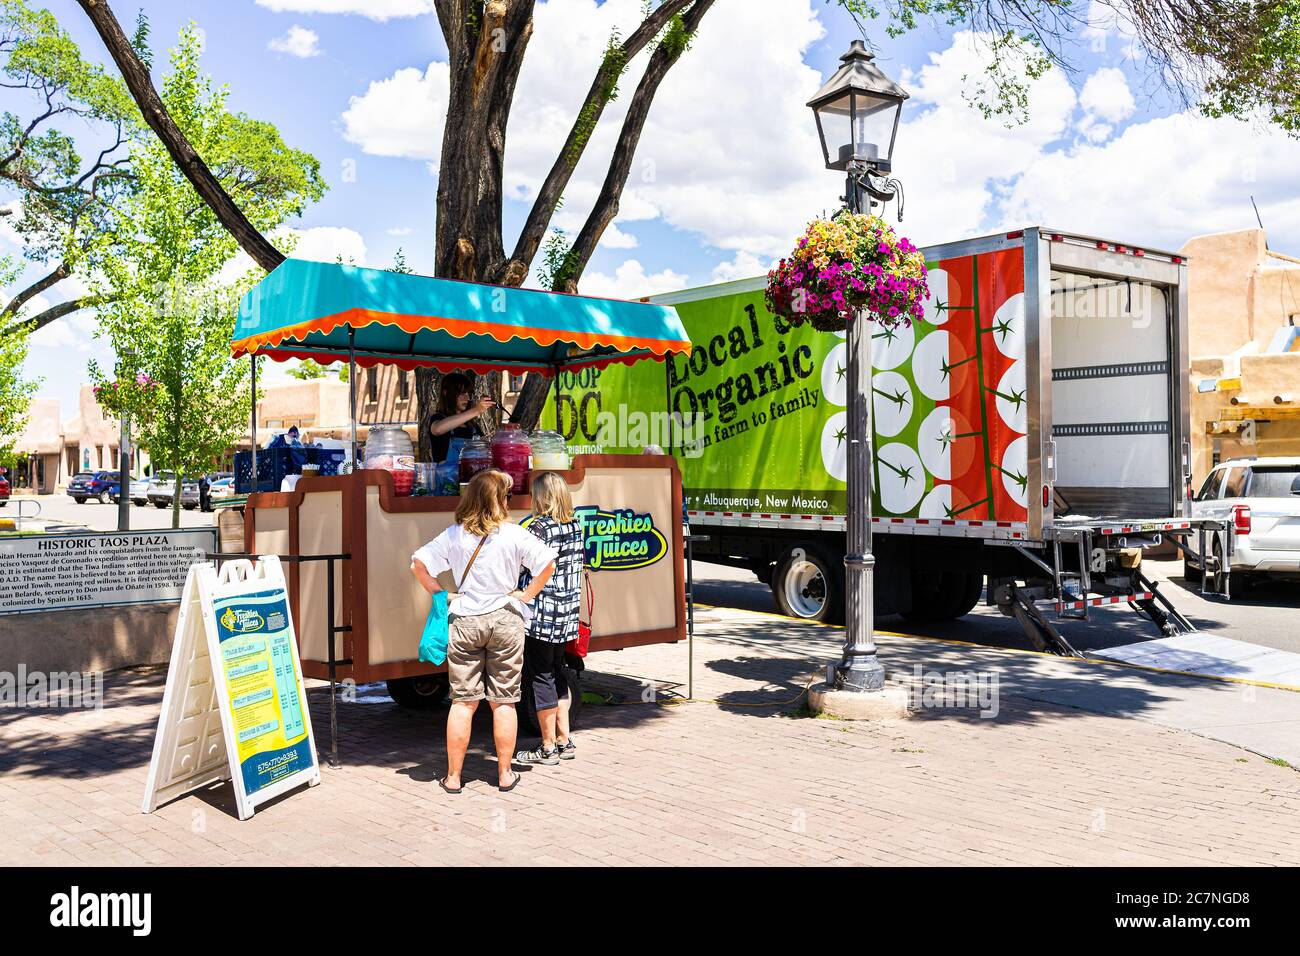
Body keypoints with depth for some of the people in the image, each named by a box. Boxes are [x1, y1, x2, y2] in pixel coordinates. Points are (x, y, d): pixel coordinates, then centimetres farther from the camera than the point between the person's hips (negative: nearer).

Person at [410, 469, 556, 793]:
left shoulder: (454, 535, 0)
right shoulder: (514, 535, -5)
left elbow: (418, 564, -1)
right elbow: (548, 564, -7)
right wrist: (526, 596, 3)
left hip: (464, 621, 1)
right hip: (505, 620, -1)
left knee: (463, 701, 7)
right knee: (503, 701, 8)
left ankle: (453, 776, 13)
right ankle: (505, 774, 15)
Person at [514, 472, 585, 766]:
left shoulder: (539, 527, -15)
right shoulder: (575, 526, 7)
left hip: (543, 614, -8)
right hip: (568, 611, 8)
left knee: (541, 676, 2)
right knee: (557, 672, 18)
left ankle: (548, 748, 9)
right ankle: (565, 740, 23)